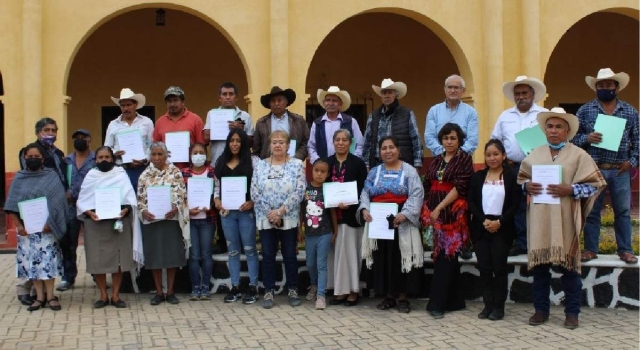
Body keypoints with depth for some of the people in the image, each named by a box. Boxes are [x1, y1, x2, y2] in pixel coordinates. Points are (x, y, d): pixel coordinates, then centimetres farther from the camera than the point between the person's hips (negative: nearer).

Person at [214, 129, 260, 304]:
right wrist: (216, 200, -3)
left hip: (246, 210, -4)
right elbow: (217, 185, 14)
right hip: (227, 211, 4)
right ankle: (235, 287, 17)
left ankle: (253, 287, 9)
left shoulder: (252, 161, -2)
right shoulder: (221, 162, 11)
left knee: (249, 249, 2)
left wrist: (251, 202, -17)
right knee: (232, 250, 10)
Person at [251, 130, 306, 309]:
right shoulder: (260, 165, 4)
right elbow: (254, 192, -2)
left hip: (289, 219, -1)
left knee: (290, 255, 6)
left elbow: (299, 191, -10)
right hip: (265, 219, 2)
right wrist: (269, 213, -11)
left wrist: (281, 211, -15)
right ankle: (268, 291, 15)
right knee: (268, 256, 6)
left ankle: (293, 290, 19)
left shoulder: (297, 164, -2)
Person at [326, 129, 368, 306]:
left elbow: (363, 190, -5)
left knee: (350, 252, 0)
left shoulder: (358, 163, -1)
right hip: (332, 214, 3)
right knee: (338, 252, 6)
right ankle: (341, 291, 13)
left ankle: (353, 291, 8)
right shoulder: (327, 163, 9)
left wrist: (349, 203, -18)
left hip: (351, 214, -3)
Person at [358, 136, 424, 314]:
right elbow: (365, 193, 10)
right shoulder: (374, 172, 15)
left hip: (401, 222, -4)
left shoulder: (409, 171, 2)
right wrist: (364, 209, -10)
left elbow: (416, 195, -8)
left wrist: (405, 213, -22)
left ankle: (403, 297, 6)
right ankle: (388, 295, 15)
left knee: (401, 257, -3)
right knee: (382, 258, 5)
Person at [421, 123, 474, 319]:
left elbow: (459, 187, -11)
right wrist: (427, 210, 3)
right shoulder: (436, 161, 15)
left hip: (453, 213, -5)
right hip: (434, 213, 5)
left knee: (444, 257, -8)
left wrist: (439, 208, -14)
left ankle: (437, 303, -6)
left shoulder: (464, 159, -2)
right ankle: (455, 301, 16)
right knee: (448, 257, 9)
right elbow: (427, 186, 15)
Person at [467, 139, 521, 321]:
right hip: (481, 228, 3)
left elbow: (515, 205, -4)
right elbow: (471, 202, 3)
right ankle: (488, 304, 11)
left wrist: (499, 222, -14)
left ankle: (499, 306, 8)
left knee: (500, 267, -1)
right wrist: (484, 220, -11)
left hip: (502, 229, -3)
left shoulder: (512, 176, -1)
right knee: (484, 268, 4)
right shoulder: (477, 176, 9)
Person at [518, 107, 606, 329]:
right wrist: (527, 186, -5)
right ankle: (541, 310, 19)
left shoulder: (578, 155, -1)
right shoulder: (535, 154, 10)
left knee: (568, 265, 2)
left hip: (565, 219, -3)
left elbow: (595, 184, -3)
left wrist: (569, 190, -16)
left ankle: (572, 313, 14)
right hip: (539, 219, 3)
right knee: (539, 264, 8)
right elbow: (521, 178, 18)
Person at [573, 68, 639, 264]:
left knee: (623, 211, 6)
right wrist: (586, 138, -17)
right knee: (591, 211, 5)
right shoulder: (585, 110, 3)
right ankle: (590, 249, 15)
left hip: (620, 170, 1)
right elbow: (573, 137, 2)